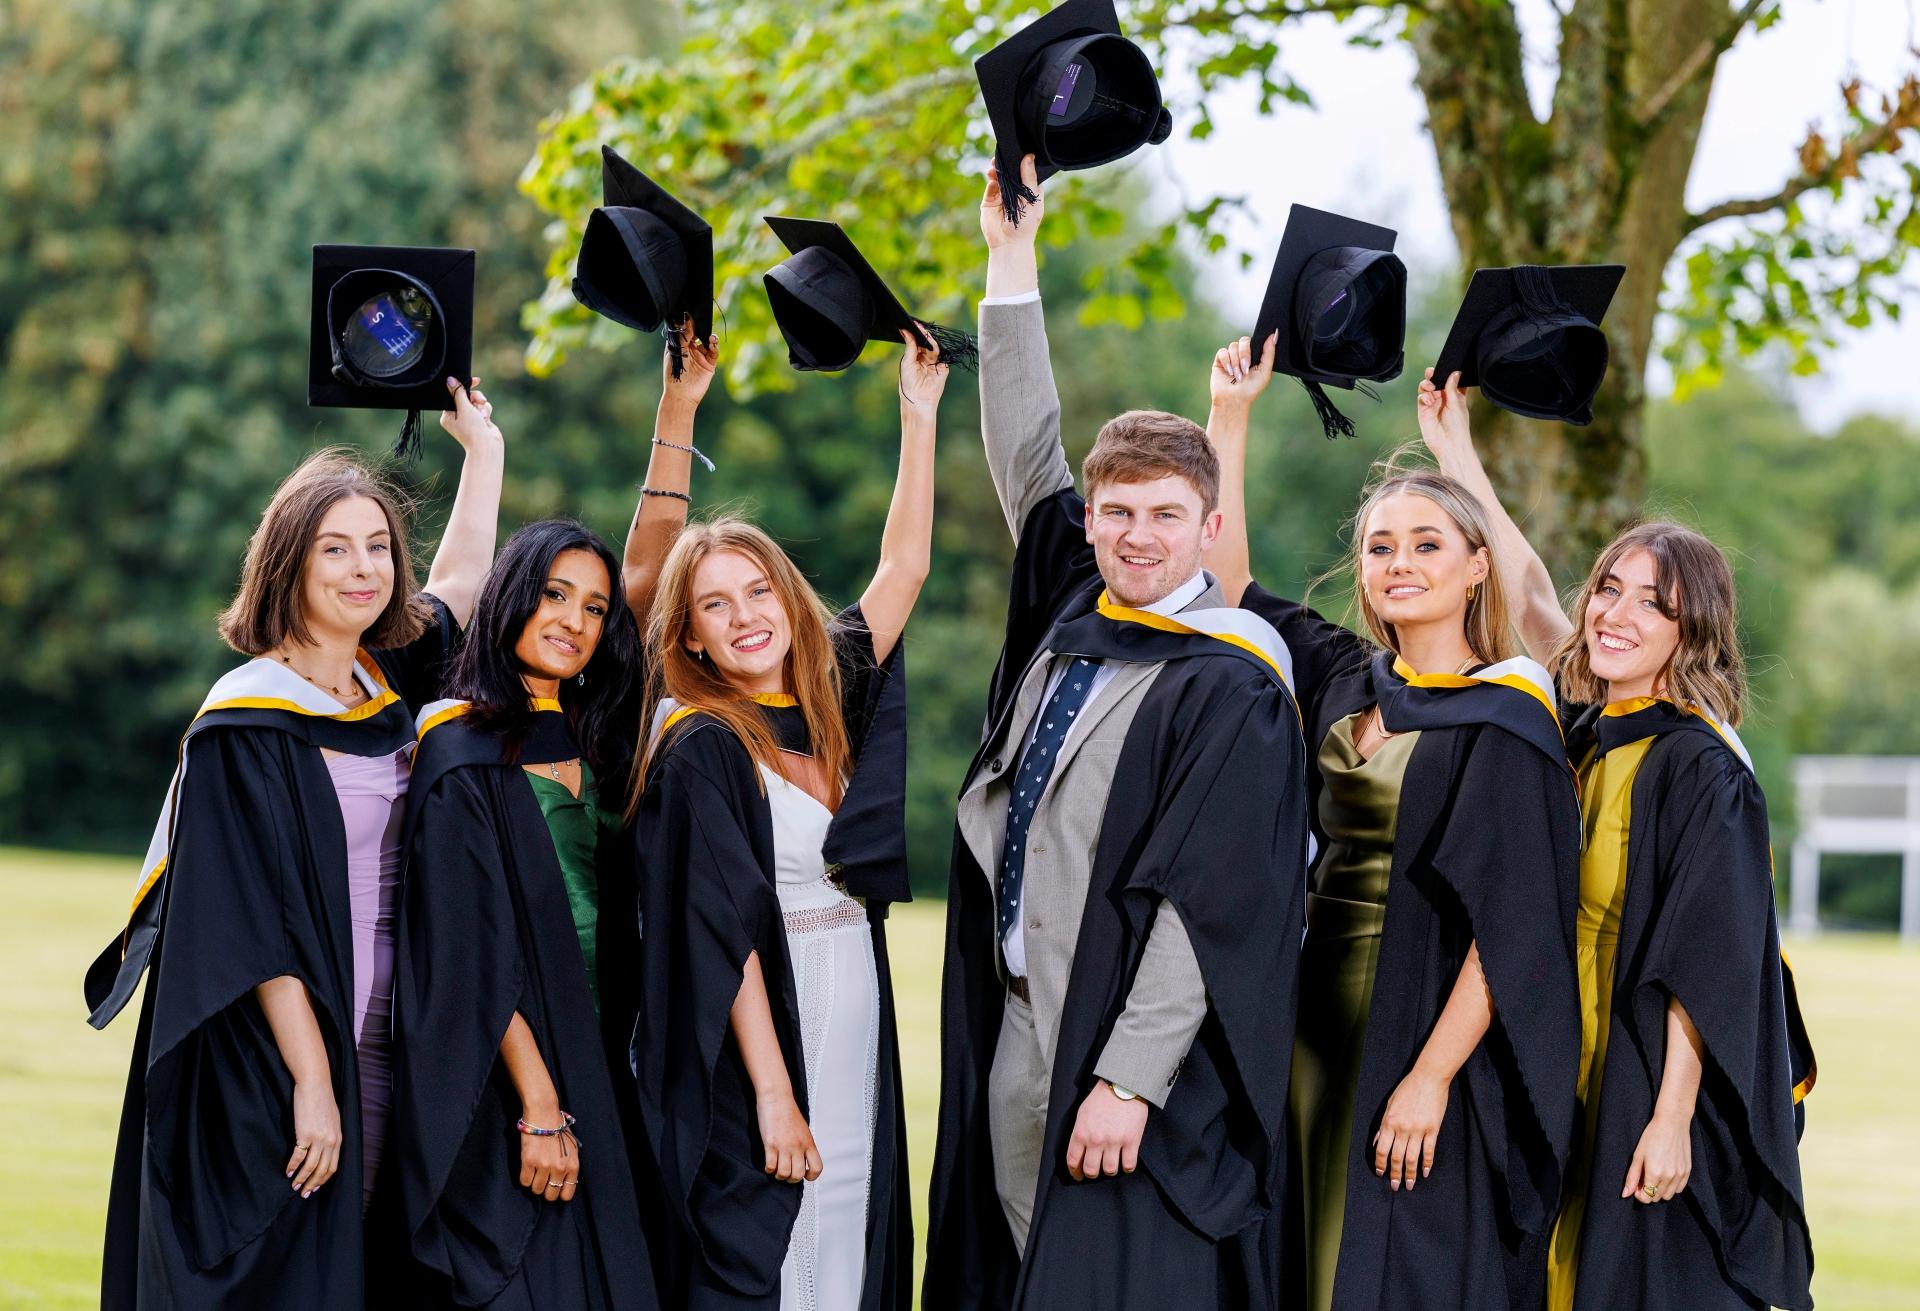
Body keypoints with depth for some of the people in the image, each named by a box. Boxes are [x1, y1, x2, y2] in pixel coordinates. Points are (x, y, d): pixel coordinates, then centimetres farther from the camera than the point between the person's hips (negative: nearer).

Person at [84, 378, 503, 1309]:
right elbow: (256, 923, -17)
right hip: (273, 1066, -7)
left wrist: (481, 443, 34)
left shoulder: (386, 686, 9)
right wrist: (310, 1083, -20)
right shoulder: (246, 724, -12)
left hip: (376, 1050, 7)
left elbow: (461, 580, 30)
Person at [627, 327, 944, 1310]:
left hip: (854, 1034, 7)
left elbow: (903, 568, 13)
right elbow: (726, 934, -15)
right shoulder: (699, 751, -9)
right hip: (763, 1044, -7)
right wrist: (773, 1094, -20)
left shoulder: (824, 701, 10)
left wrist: (918, 417, 9)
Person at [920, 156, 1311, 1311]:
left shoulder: (1232, 687, -11)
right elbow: (1028, 456, 21)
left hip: (1134, 1055, -7)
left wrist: (1126, 1079, -20)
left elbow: (1207, 907, -16)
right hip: (1015, 1036, 7)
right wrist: (1011, 252, 20)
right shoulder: (1073, 608, 9)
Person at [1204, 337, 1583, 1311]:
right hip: (1325, 1016, 7)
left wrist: (1430, 1078, -21)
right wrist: (1229, 417, 12)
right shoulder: (1344, 679, 8)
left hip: (1428, 1035, -7)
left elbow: (1509, 926, -16)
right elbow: (1224, 579, 17)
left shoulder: (1505, 718, -10)